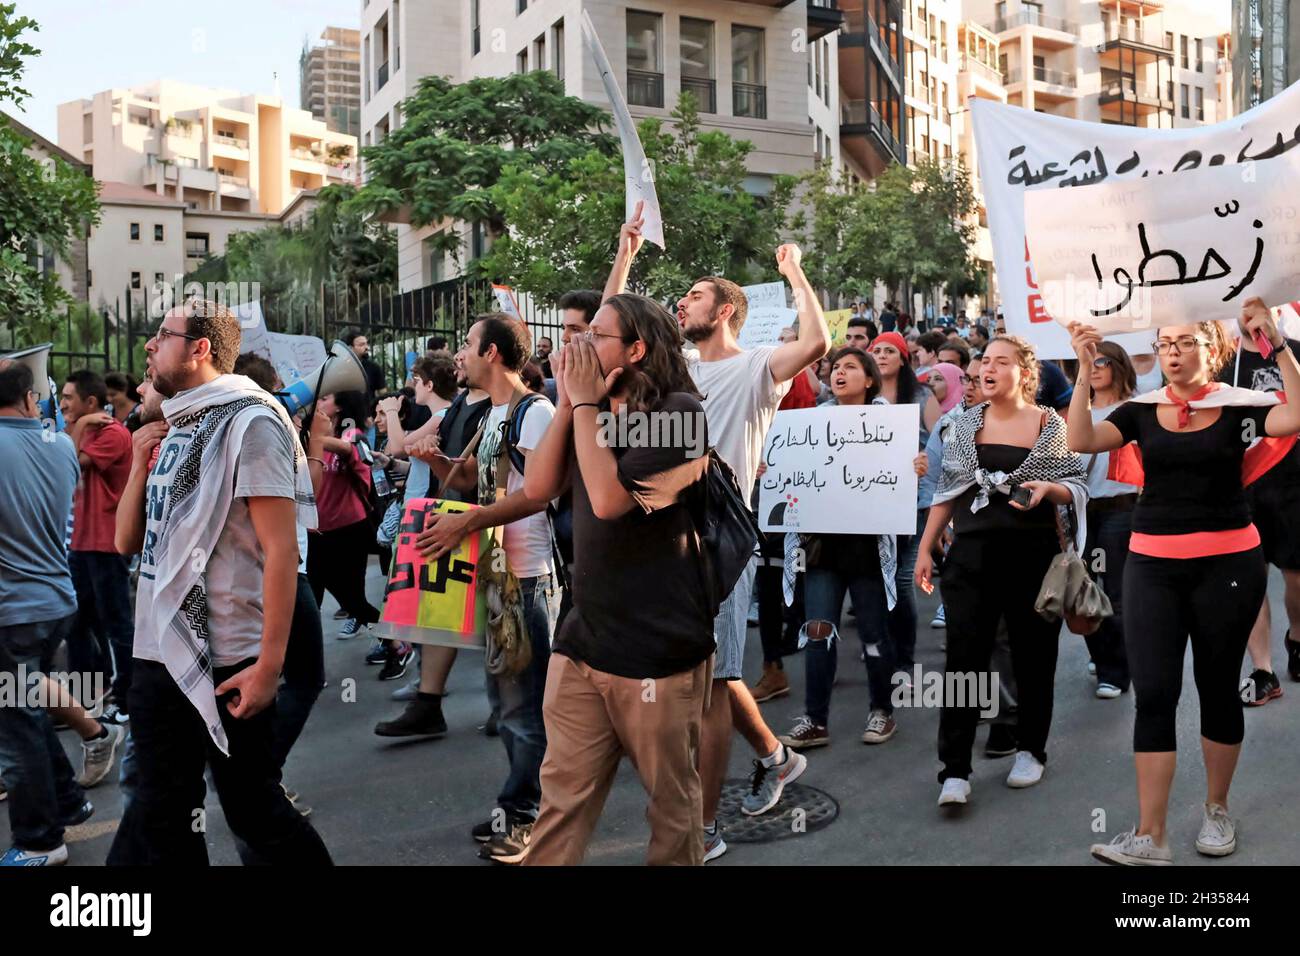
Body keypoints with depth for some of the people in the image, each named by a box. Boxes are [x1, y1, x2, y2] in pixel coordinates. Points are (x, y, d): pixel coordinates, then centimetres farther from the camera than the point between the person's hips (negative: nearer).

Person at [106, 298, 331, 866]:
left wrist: (269, 664, -21)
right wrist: (142, 463, 3)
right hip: (159, 652, 8)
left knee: (252, 809, 4)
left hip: (226, 662, -8)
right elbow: (130, 540, 17)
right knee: (159, 812, 15)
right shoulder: (176, 429, 14)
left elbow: (281, 549, -16)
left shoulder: (249, 421, -10)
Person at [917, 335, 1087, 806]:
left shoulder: (1050, 424, 1)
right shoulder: (964, 425, 8)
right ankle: (955, 770, -4)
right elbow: (945, 492, 11)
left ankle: (1031, 750, 28)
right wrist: (925, 549, 7)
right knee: (963, 657, -5)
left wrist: (1049, 488, -18)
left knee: (1033, 654, 9)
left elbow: (1078, 488, 3)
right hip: (972, 555, 1)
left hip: (1034, 554, -1)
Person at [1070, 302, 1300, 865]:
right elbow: (1082, 441, -9)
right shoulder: (1141, 411, 5)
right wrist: (1085, 371, -14)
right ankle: (1150, 837, -1)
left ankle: (1216, 810, 30)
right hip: (1151, 565, 2)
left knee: (1217, 687, 10)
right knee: (1153, 694, -3)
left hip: (1227, 564, -1)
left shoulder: (1239, 407, 0)